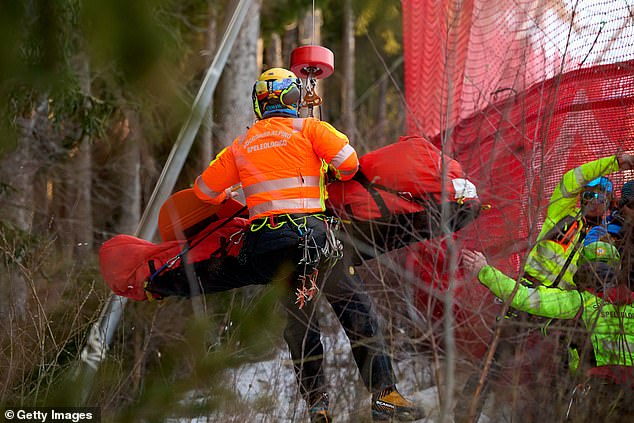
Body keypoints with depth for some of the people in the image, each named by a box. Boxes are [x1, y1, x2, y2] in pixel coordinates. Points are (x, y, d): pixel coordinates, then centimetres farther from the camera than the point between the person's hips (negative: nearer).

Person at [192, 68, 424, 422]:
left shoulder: (241, 146, 16)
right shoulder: (309, 128, 4)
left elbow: (205, 189, 22)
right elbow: (348, 161, -7)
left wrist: (230, 196, 42)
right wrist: (338, 174, 16)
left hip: (263, 245, 4)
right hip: (309, 231, -4)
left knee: (299, 320, 16)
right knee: (357, 308, 2)